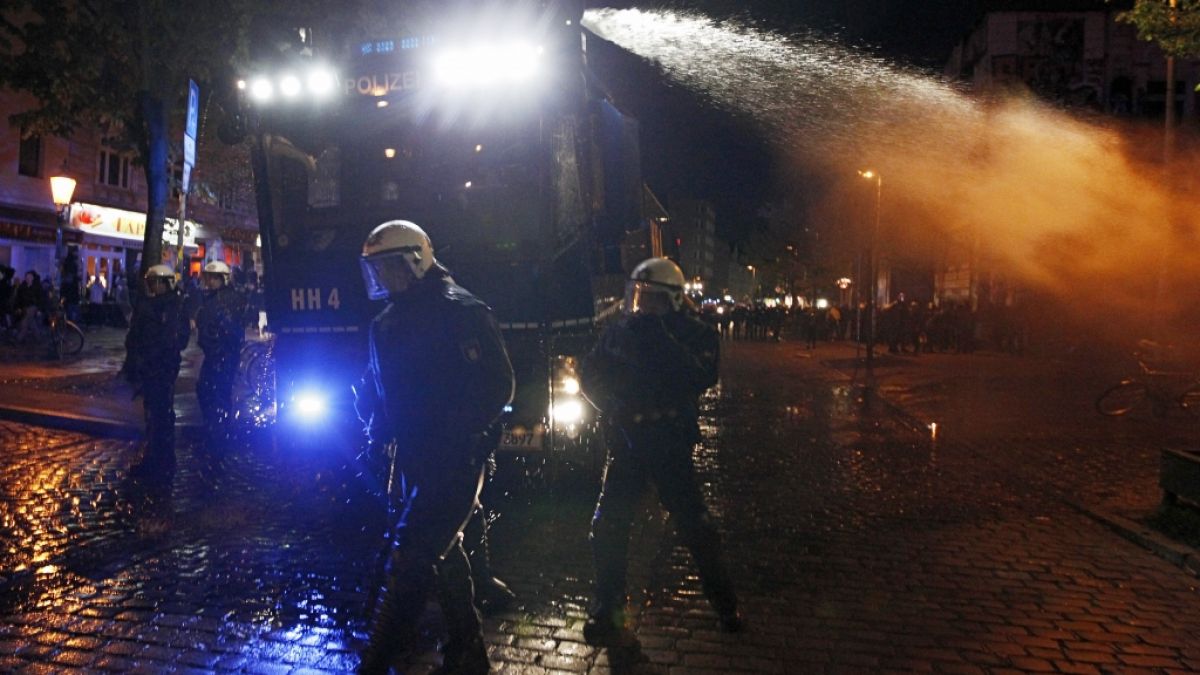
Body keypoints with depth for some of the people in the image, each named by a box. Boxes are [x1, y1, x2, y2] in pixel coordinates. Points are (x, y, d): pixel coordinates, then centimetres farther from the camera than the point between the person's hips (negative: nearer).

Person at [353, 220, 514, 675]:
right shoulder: (387, 324, 13)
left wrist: (453, 431, -22)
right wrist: (374, 419, 0)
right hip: (412, 461, 9)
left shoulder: (461, 312, -12)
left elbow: (497, 385, -17)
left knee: (409, 560, -10)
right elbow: (376, 386, 20)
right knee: (445, 552, 18)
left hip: (453, 461, -9)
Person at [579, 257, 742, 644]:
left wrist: (660, 341, -24)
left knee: (694, 526, 0)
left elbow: (702, 377, -22)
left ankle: (725, 603, 21)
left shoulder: (693, 336, -4)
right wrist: (613, 406, -8)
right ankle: (607, 611, 18)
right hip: (625, 443, 3)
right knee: (607, 529, 0)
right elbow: (589, 377, 7)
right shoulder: (618, 332, 5)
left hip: (670, 444, -3)